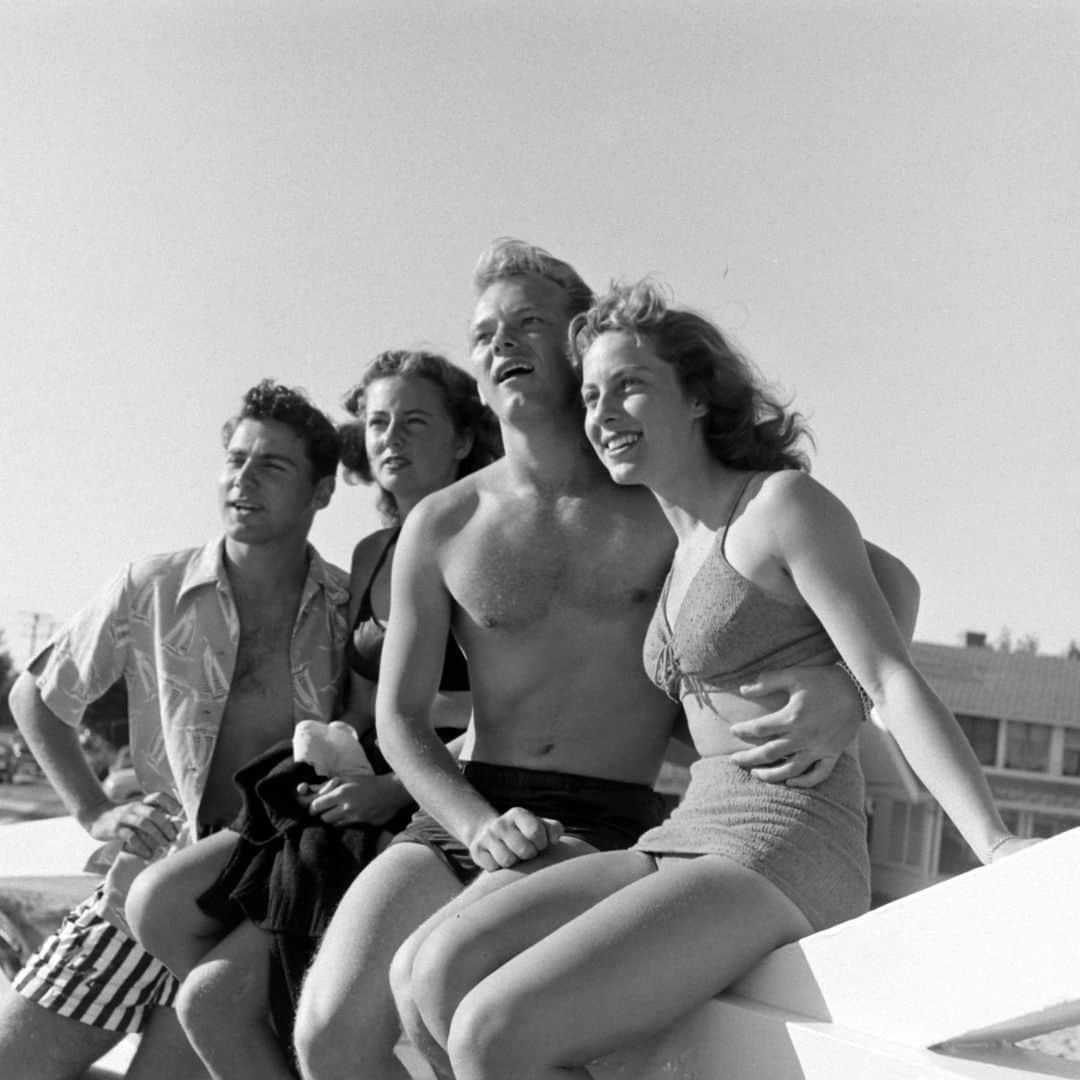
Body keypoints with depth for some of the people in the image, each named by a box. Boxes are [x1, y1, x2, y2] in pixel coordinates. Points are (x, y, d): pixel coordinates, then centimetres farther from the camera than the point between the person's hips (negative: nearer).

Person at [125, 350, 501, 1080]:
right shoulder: (370, 555, 15)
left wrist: (395, 789, -18)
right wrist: (332, 766, 3)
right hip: (361, 795, 7)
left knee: (211, 993, -14)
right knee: (158, 904, -11)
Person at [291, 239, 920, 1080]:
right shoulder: (442, 526, 9)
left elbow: (886, 578, 5)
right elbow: (399, 717, 8)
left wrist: (847, 690, -18)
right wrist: (480, 825, -12)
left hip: (603, 829, -3)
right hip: (462, 815, 3)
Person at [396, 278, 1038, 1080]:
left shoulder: (786, 502, -4)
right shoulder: (683, 548, 21)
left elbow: (896, 683, -12)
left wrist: (1000, 850, -23)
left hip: (783, 859, -8)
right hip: (688, 838, 8)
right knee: (444, 972, -12)